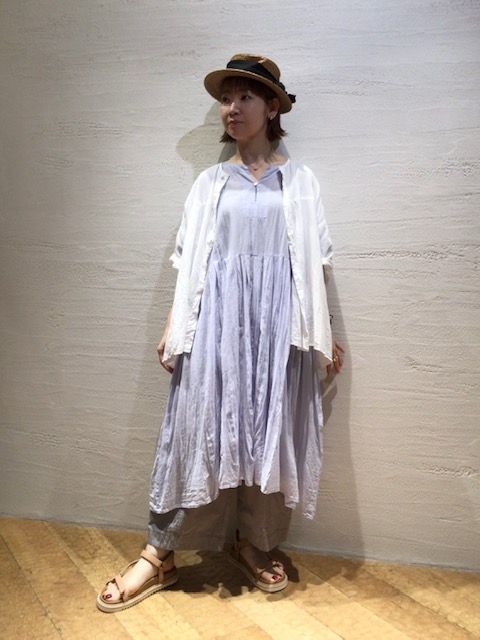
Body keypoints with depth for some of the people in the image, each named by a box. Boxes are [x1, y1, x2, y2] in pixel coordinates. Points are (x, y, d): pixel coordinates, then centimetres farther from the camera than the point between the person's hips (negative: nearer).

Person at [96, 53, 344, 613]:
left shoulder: (299, 180, 8)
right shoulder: (210, 182, 11)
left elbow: (315, 264, 6)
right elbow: (190, 262, 8)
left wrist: (323, 332, 4)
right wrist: (174, 326, 2)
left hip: (277, 319, 0)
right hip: (215, 317, 1)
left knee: (272, 429, 5)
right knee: (199, 426, -1)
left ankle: (254, 543, 24)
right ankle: (160, 554, 10)